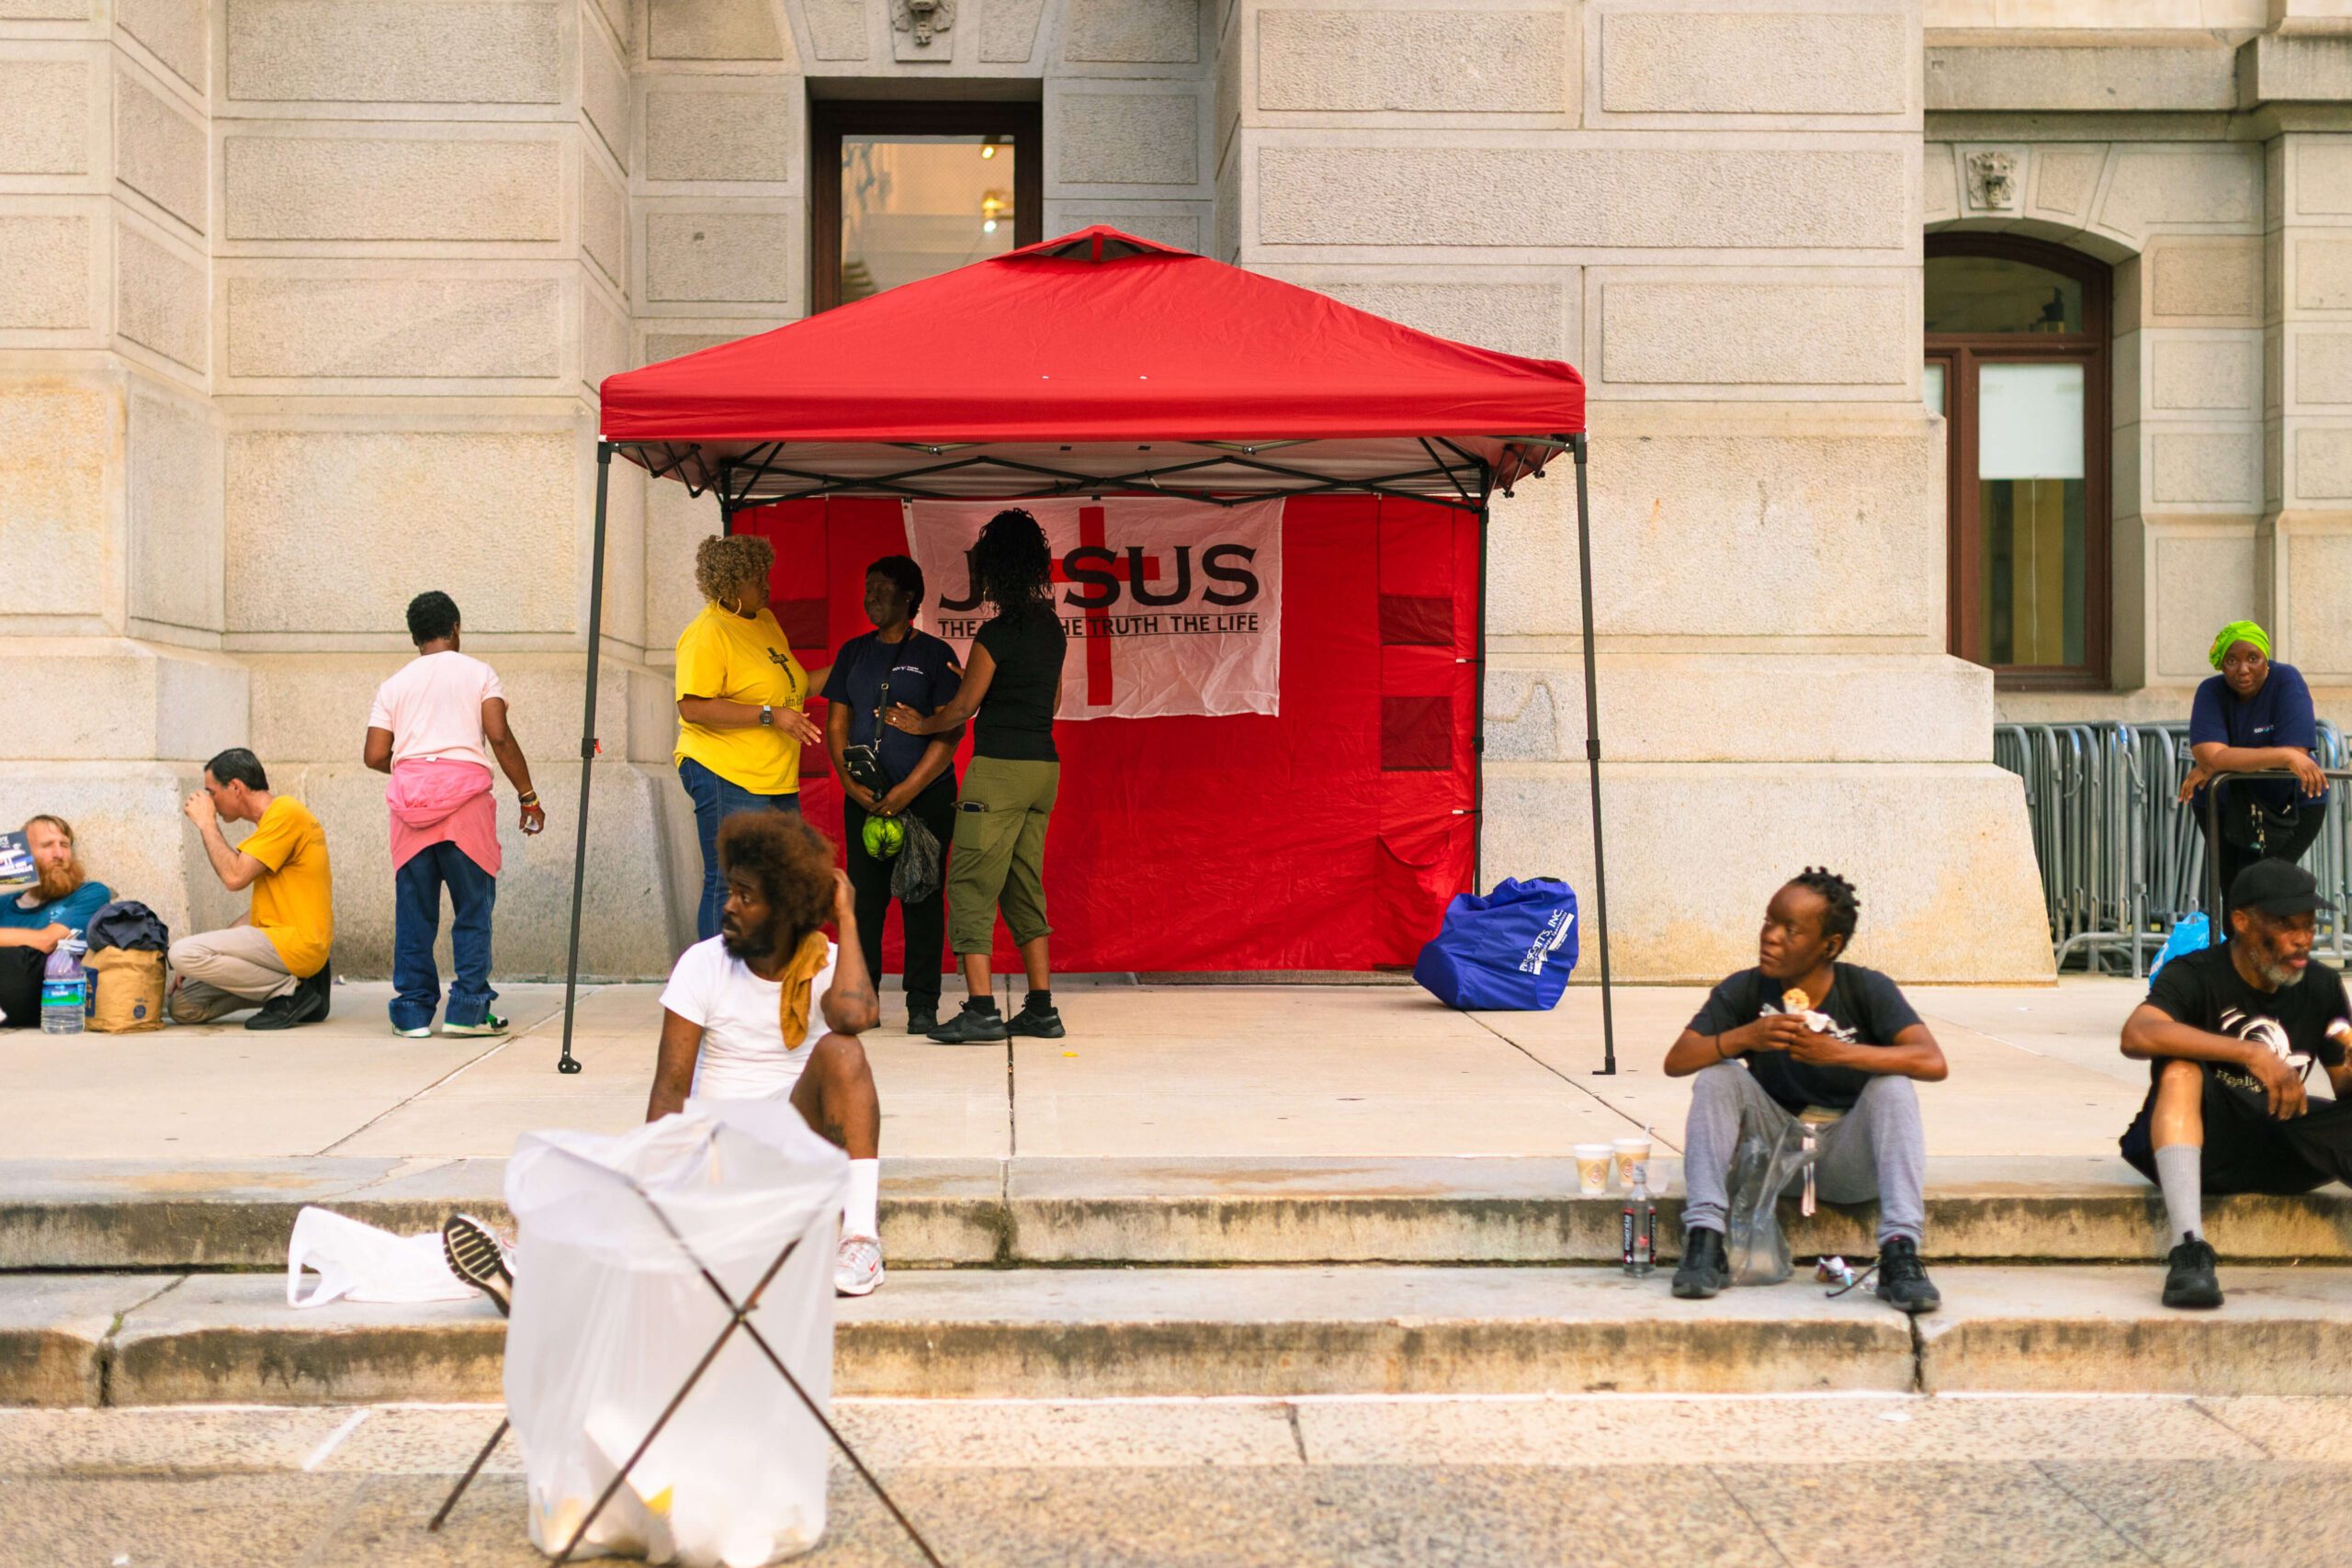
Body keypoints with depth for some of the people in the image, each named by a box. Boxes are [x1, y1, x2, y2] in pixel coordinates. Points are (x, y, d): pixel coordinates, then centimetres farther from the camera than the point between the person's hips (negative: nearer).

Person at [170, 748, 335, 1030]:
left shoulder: (285, 813, -12)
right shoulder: (274, 818, 21)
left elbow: (234, 877, -20)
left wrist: (207, 824, -6)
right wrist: (210, 958, 13)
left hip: (296, 943, -10)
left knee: (183, 953, -22)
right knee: (182, 1005, 5)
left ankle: (290, 992, -12)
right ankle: (294, 982, 5)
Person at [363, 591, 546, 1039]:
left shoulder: (394, 685, 16)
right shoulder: (478, 674, 9)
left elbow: (374, 755, 8)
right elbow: (500, 738, -3)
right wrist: (528, 797, 3)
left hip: (409, 797, 3)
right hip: (465, 789, -3)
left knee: (414, 909, 6)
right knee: (473, 905, 3)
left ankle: (413, 1012, 6)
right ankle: (468, 1008, -1)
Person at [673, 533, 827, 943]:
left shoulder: (766, 622, 16)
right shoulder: (707, 633, -12)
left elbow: (790, 686, 27)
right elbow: (694, 708, -21)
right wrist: (769, 715, -22)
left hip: (778, 782, 9)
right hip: (726, 780, -9)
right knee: (729, 888, -6)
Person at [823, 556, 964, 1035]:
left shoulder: (935, 654, 0)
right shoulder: (854, 653, 13)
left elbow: (951, 731, -6)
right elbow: (836, 723, 12)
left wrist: (909, 789, -13)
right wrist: (849, 780, -5)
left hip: (925, 796, -4)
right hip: (864, 797, 4)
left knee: (922, 897, -2)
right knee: (864, 896, 2)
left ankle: (922, 1005, 2)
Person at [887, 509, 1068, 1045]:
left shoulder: (997, 633, -13)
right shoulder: (1052, 628, 10)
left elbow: (963, 707, -6)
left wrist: (921, 725, 11)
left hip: (1000, 767, -8)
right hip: (1044, 764, 8)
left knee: (973, 885, -4)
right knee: (1024, 886, 13)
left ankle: (981, 1010, -8)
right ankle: (1041, 1009, 12)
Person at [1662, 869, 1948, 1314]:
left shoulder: (1866, 990, -11)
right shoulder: (1744, 991, -5)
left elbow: (1932, 1063, -25)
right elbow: (1676, 1061, -14)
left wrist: (1839, 1052, -34)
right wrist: (1744, 1037, -31)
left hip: (1849, 1161, -2)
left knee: (1893, 1085, -27)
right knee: (1718, 1075, -20)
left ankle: (1900, 1256, -34)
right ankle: (1704, 1244, -25)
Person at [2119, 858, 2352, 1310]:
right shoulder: (2194, 976, -11)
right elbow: (2136, 1035, -32)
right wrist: (2253, 1055, -38)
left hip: (2280, 1155, 4)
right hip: (2205, 1143, -4)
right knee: (2181, 1070, -33)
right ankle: (2188, 1252, -44)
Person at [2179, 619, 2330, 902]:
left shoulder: (2286, 680, -18)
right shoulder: (2211, 692, -15)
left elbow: (2296, 753, -29)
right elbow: (2210, 755, -30)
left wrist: (2218, 765, -28)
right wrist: (2284, 756, -38)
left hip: (2292, 806, -2)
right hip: (2224, 806, 2)